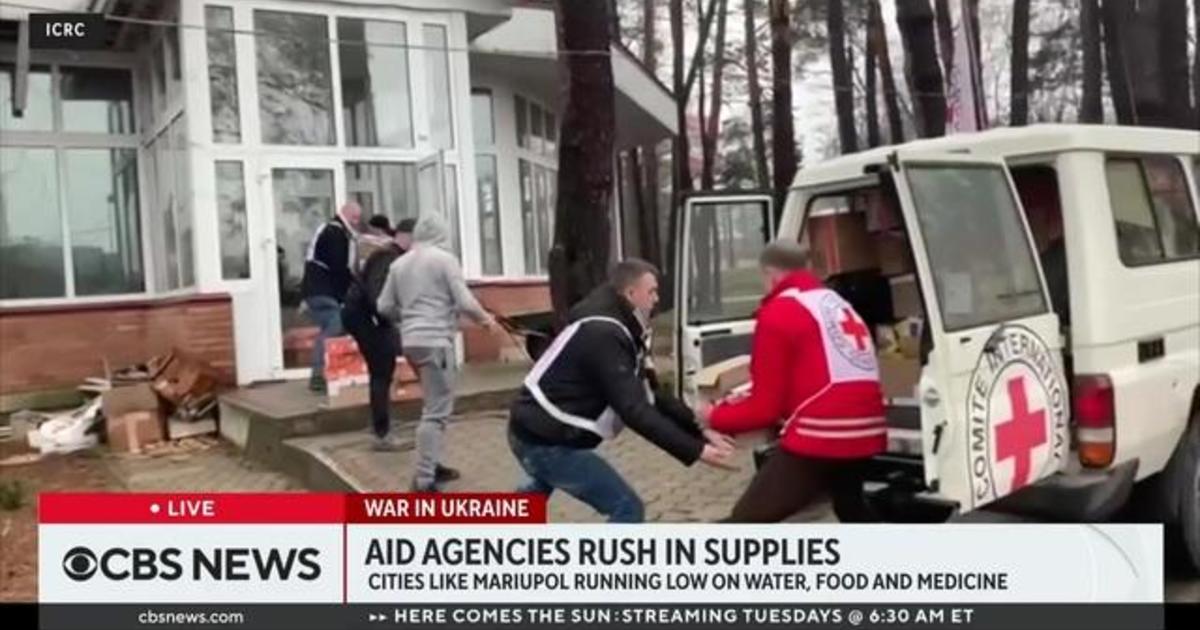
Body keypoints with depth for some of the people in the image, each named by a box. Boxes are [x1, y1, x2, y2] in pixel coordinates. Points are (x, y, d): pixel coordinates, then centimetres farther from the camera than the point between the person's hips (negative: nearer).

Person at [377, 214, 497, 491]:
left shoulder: (399, 263, 13)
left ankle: (431, 465, 27)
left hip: (411, 341, 7)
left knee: (434, 405, 21)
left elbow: (385, 307, 14)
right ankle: (424, 480, -8)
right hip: (435, 341, -7)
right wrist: (485, 318, 8)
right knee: (436, 411, -5)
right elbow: (465, 302, -10)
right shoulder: (445, 259, -5)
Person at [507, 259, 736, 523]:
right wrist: (695, 450, -31)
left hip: (532, 430, 11)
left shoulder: (612, 328, 7)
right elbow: (634, 410, -31)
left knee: (538, 491, 39)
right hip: (547, 442, -11)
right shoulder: (603, 335, -24)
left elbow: (647, 396, 6)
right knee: (627, 509, -10)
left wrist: (698, 429, 0)